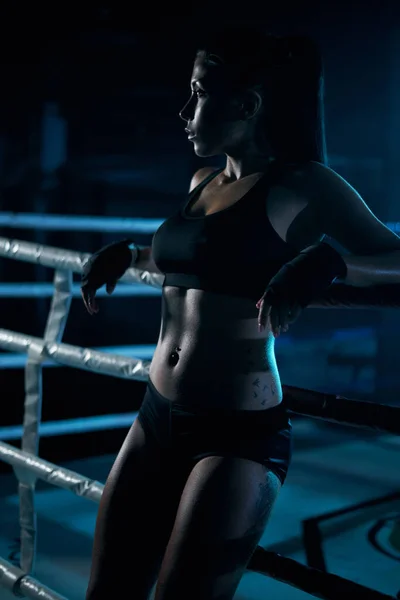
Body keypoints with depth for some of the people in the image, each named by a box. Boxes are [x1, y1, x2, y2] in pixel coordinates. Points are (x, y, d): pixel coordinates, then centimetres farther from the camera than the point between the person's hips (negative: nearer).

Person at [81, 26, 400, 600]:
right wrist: (129, 253, 27)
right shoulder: (201, 182, 13)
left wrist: (327, 261, -27)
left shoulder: (302, 185, -8)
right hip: (158, 419, 7)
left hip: (239, 433, -7)